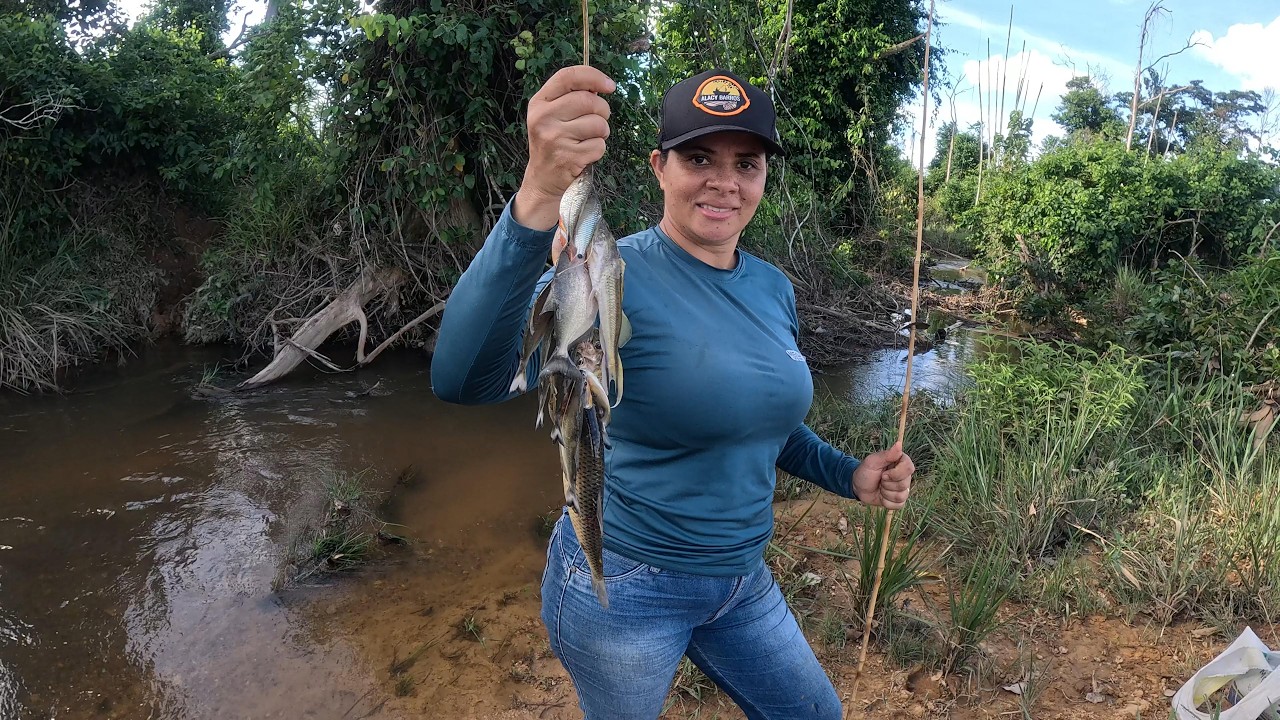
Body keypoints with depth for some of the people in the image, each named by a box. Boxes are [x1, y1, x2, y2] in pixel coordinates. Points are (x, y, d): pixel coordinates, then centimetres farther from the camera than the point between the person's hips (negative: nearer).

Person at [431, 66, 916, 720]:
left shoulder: (774, 289, -1)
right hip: (625, 587, -6)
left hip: (743, 578, 6)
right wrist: (537, 201, -52)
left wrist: (850, 476, 0)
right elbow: (461, 380, -40)